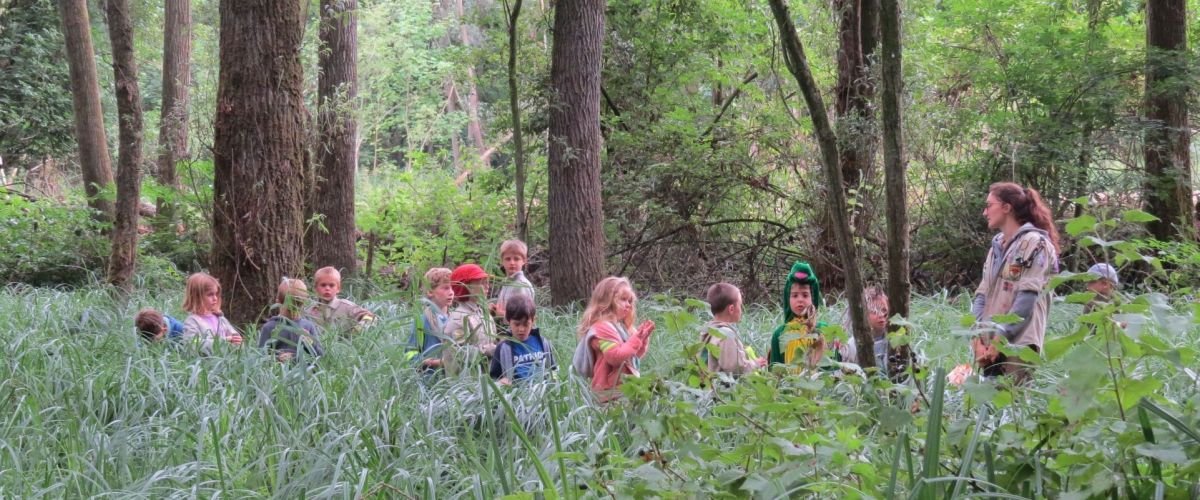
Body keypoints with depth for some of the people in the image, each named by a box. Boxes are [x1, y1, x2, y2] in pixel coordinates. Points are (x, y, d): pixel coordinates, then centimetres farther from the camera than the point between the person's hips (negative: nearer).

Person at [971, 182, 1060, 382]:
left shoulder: (1034, 244, -4)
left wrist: (999, 340, -15)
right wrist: (978, 339, -2)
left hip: (1018, 344, -7)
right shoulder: (996, 247, 18)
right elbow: (981, 295, 12)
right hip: (990, 346, 7)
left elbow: (1026, 300, -12)